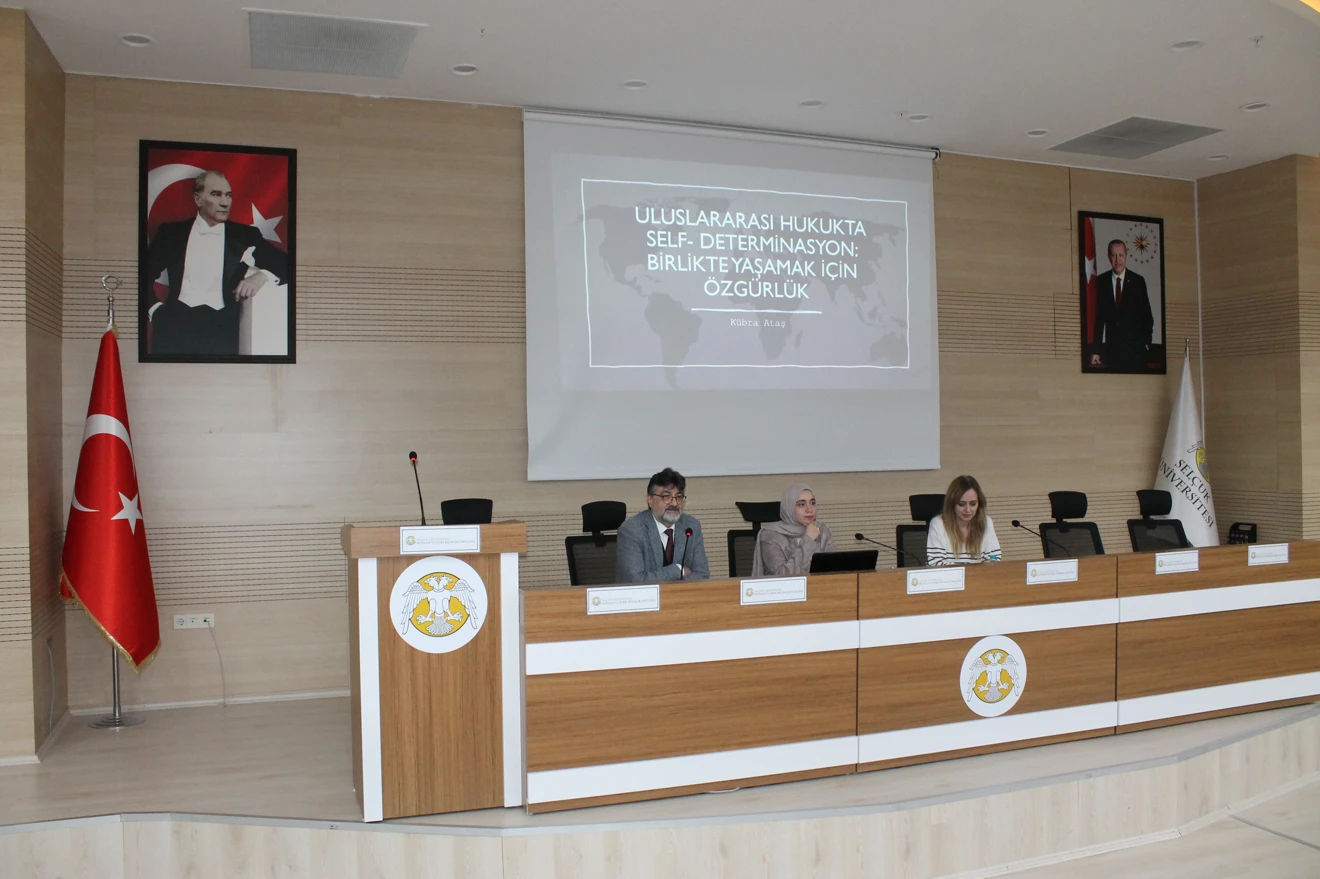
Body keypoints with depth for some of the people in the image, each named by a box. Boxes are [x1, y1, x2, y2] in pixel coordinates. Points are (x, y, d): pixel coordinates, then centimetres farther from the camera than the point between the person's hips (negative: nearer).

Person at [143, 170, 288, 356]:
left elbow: (286, 263, 9)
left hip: (221, 323, 0)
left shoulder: (245, 235, 13)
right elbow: (145, 273, 15)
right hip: (177, 319, 0)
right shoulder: (171, 232, 15)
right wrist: (154, 308, 0)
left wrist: (262, 275, -9)